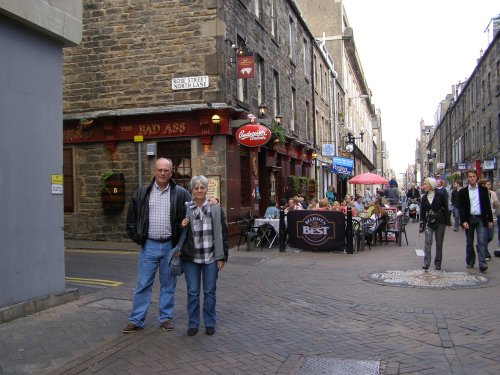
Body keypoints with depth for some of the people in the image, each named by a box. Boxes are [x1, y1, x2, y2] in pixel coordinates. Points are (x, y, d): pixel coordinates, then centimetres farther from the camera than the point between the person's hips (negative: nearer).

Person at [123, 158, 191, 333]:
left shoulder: (181, 193, -1)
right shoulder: (142, 193, 4)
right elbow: (131, 218, 9)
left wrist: (181, 241, -5)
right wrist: (137, 238, 1)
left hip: (170, 246, 0)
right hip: (149, 246, 1)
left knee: (168, 284, 10)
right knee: (143, 284, 5)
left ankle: (166, 318, 23)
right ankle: (136, 320, 13)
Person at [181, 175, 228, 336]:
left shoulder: (216, 208, 0)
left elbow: (223, 233, 1)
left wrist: (222, 256, -3)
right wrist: (182, 227, -12)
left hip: (211, 257, 0)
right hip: (191, 258, 1)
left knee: (210, 291, 8)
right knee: (192, 292, 7)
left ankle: (210, 323, 22)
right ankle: (192, 323, 20)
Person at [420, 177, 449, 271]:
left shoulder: (440, 195, -4)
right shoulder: (424, 197, 6)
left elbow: (445, 209, -2)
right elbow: (422, 211, 10)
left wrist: (446, 222, -5)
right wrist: (422, 222, 5)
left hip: (440, 222, -2)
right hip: (428, 222, 2)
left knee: (439, 243, 5)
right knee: (428, 242, -9)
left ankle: (437, 263, 14)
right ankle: (426, 263, -13)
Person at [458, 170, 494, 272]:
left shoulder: (483, 190, 5)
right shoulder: (463, 191, 2)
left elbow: (487, 205, 7)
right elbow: (461, 207, -1)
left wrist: (490, 219, 4)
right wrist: (463, 221, -11)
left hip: (481, 219, 0)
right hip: (469, 219, 0)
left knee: (482, 241, -10)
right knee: (469, 242, 10)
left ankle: (482, 263, -14)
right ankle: (470, 262, 23)